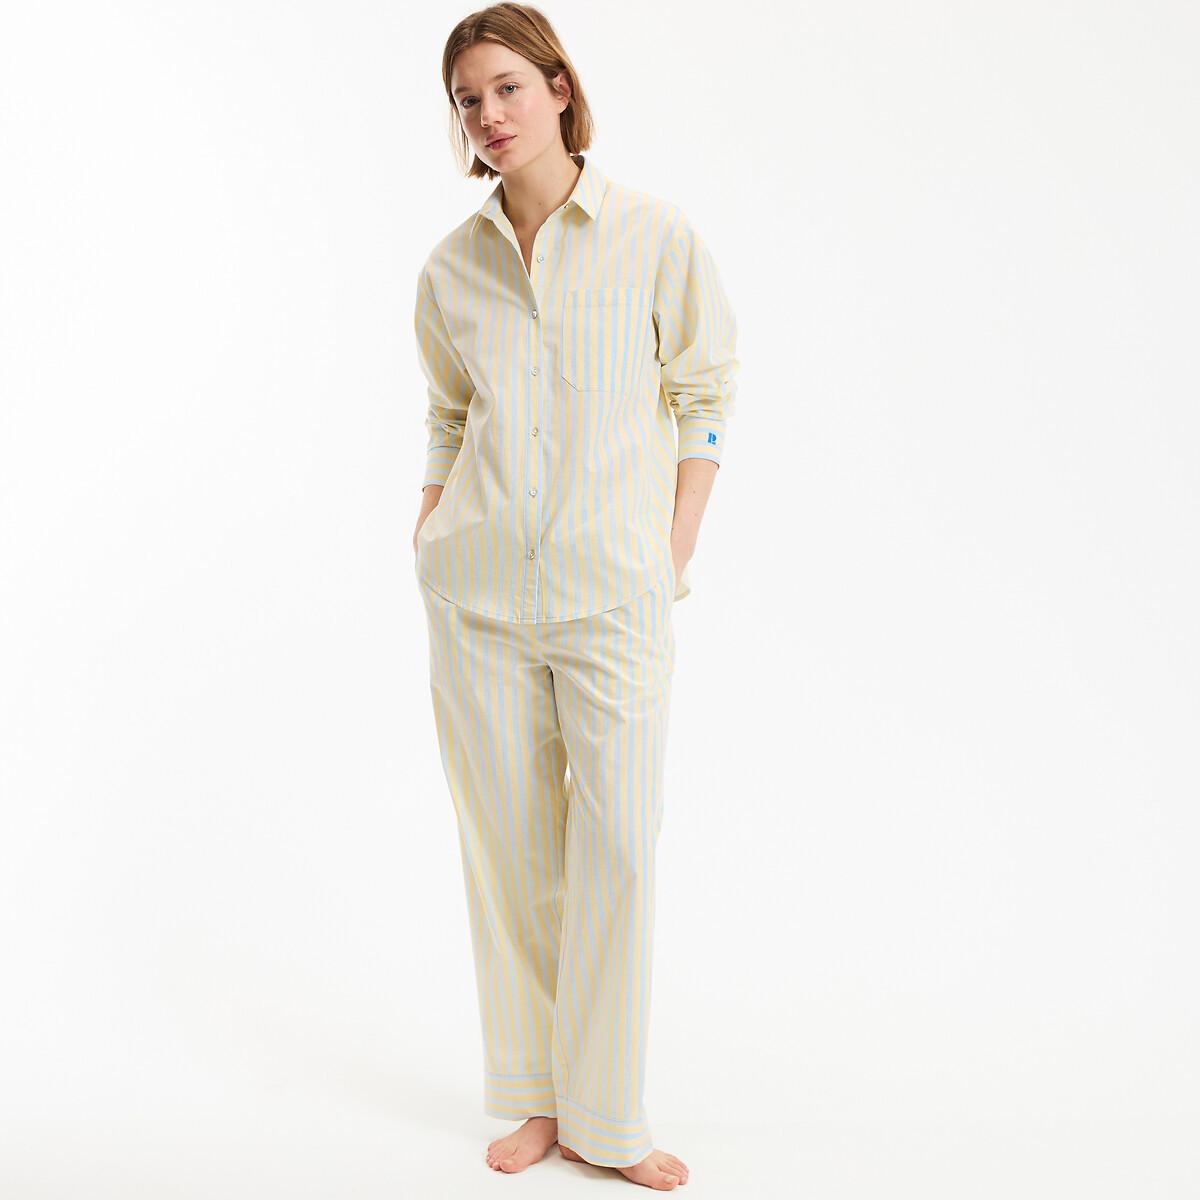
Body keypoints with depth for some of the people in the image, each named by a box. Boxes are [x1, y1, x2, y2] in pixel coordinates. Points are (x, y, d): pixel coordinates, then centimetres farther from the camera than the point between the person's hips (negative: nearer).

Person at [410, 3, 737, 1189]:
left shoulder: (654, 236, -2)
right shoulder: (451, 267, 7)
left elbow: (705, 393, 4)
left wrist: (672, 555, -2)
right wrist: (429, 540, 8)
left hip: (613, 591, -2)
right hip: (478, 591, 3)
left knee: (617, 848, -4)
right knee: (507, 849, 7)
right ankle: (535, 1099, 21)